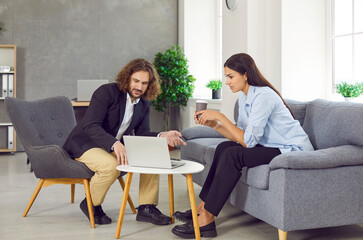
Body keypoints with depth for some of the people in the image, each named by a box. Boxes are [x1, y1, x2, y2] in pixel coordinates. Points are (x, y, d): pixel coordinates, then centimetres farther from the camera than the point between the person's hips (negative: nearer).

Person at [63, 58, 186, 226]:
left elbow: (141, 133, 4)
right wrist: (114, 143, -45)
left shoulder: (144, 104, 4)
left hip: (116, 147, 7)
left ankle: (147, 208, -5)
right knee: (111, 165, -36)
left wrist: (162, 136, -18)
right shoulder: (107, 92, -19)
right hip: (86, 144, -7)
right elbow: (90, 126, -28)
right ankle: (91, 205, -8)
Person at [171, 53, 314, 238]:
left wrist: (220, 117, -22)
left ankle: (206, 219, -18)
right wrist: (214, 124, -5)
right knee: (224, 147, 2)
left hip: (294, 151, -10)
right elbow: (241, 137, 6)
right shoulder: (244, 97, 8)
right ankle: (203, 207, 3)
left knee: (233, 155, -23)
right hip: (273, 147, 10)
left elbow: (248, 140, -26)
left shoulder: (263, 96, -22)